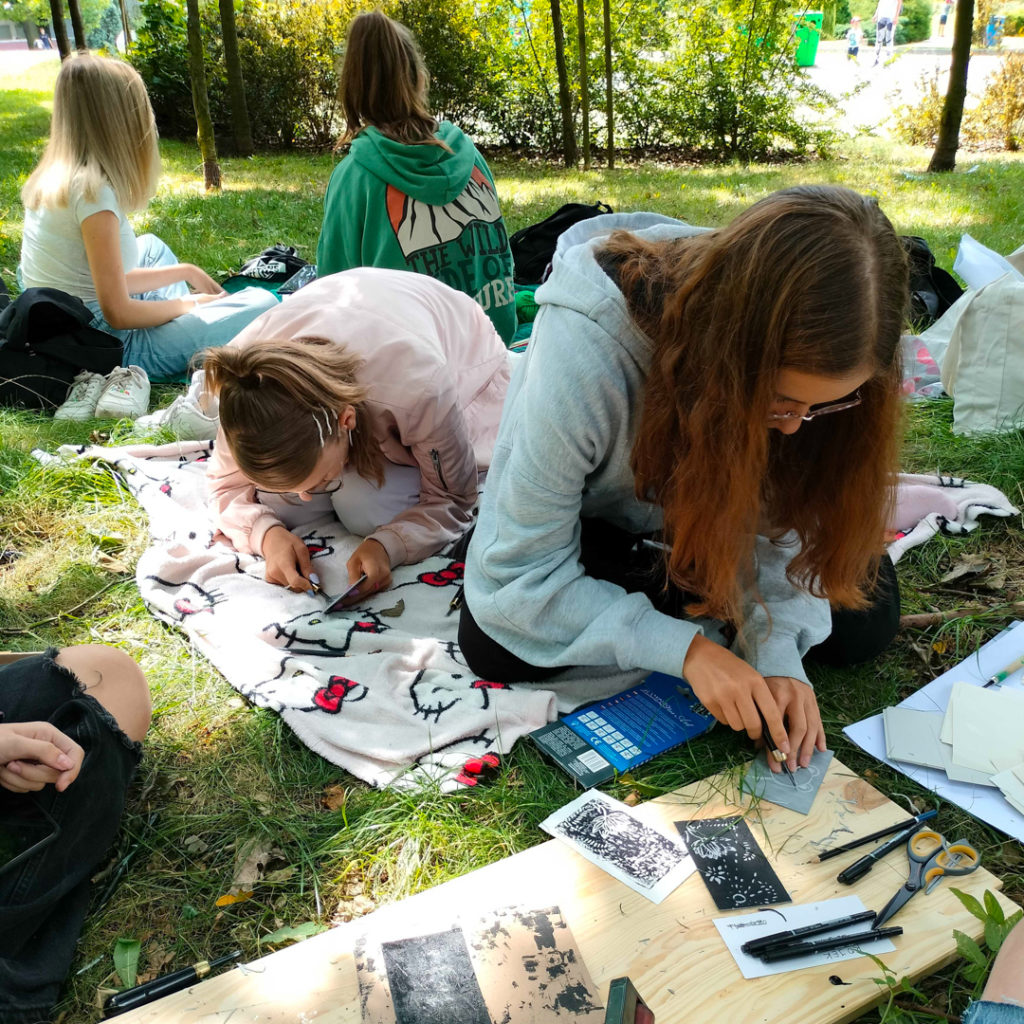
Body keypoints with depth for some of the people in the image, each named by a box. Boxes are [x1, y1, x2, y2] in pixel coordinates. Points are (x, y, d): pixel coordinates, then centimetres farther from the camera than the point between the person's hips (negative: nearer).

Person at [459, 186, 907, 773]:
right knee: (498, 648, -26)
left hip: (711, 501, 3)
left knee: (866, 620, -9)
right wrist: (685, 648, -38)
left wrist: (778, 652, -31)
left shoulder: (806, 357, -29)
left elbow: (782, 522, -15)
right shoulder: (581, 350, -42)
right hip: (592, 505, -2)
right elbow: (522, 572, -33)